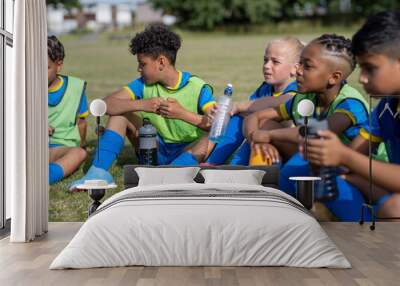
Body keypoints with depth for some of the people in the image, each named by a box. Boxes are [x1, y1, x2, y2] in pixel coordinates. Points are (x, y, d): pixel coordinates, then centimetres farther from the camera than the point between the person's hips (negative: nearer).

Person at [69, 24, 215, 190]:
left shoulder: (197, 88, -13)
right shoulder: (144, 84, -1)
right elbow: (107, 104, -12)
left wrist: (183, 114, -40)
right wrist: (141, 104, -29)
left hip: (190, 151, -4)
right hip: (156, 151, 4)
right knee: (120, 111, -6)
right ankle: (99, 172, -16)